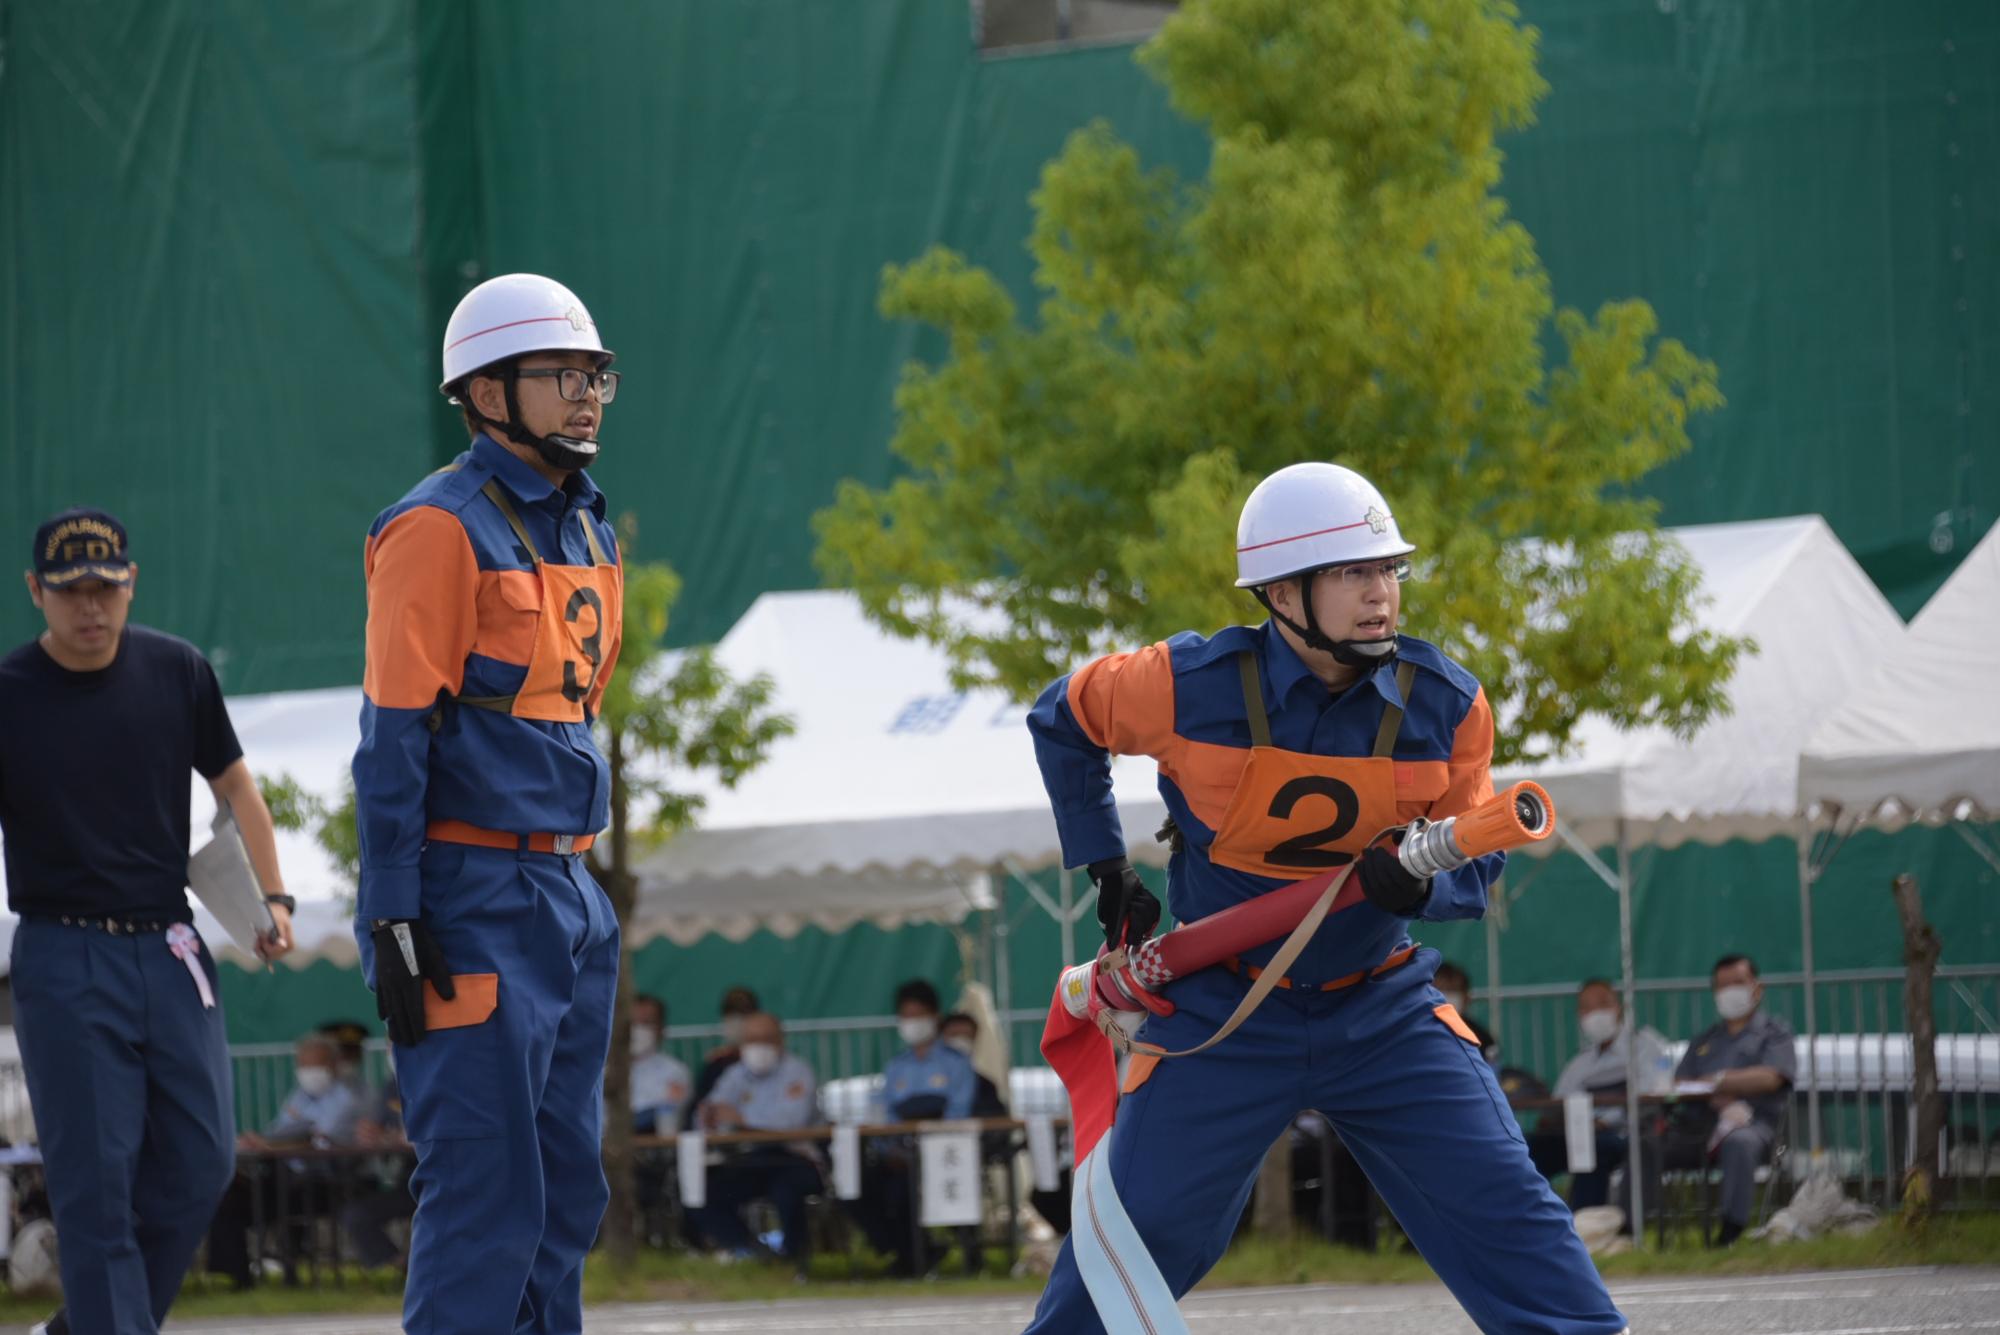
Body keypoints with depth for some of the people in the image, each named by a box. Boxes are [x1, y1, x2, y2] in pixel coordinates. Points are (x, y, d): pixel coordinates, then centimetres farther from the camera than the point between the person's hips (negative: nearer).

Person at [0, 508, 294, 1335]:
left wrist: (272, 898, 6)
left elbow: (233, 786, 16)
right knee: (95, 1179, -6)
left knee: (200, 1164, 2)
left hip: (170, 950, 4)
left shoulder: (176, 672, 4)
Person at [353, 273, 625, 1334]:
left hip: (565, 889, 9)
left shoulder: (585, 531, 16)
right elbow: (393, 738, -14)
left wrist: (582, 894, 19)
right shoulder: (443, 528, -11)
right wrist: (393, 920, -19)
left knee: (566, 1191, 10)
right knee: (485, 1190, -11)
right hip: (474, 901, -9)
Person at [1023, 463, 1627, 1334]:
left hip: (1380, 1009, 2)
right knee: (1139, 1232, 1)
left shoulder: (1445, 704, -10)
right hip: (1223, 1016, -2)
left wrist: (1419, 883, -24)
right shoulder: (1191, 687, -16)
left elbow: (1474, 860, -1)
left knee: (1502, 1211, -8)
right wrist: (1106, 872, 4)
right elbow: (1061, 721, 4)